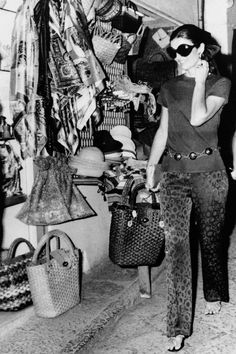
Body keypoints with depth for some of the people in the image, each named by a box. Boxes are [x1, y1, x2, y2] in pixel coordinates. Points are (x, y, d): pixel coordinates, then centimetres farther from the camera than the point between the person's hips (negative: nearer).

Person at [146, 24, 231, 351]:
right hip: (173, 174, 3)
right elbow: (163, 131, 14)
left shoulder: (220, 83, 1)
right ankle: (178, 328, -4)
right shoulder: (169, 87, 13)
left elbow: (198, 118, -15)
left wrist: (200, 79, -6)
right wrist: (151, 166, 6)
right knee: (176, 244, -7)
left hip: (208, 173, -2)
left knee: (210, 239, 11)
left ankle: (214, 295, 39)